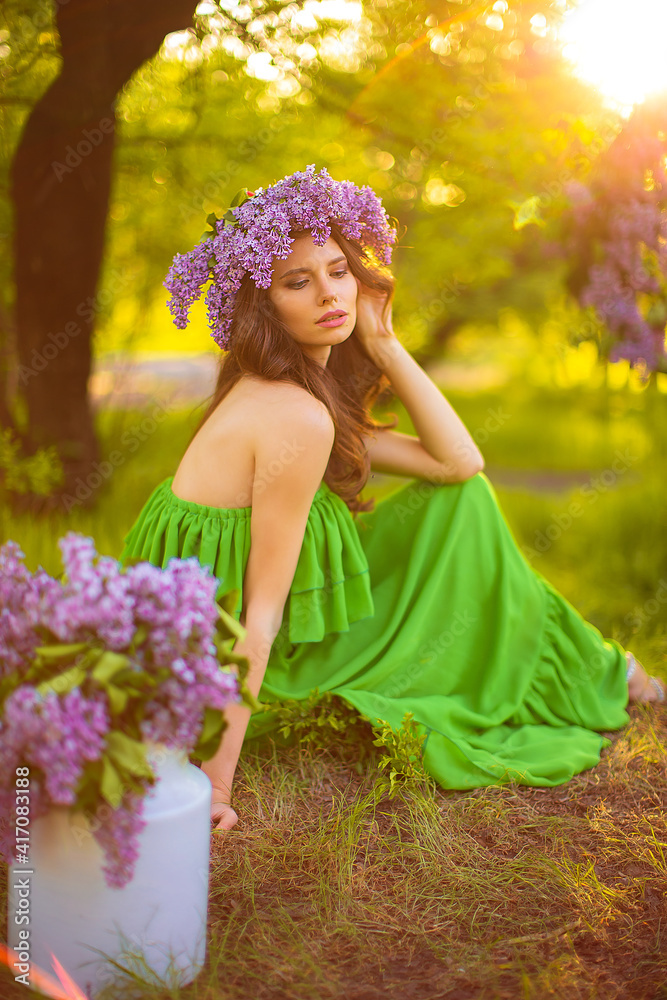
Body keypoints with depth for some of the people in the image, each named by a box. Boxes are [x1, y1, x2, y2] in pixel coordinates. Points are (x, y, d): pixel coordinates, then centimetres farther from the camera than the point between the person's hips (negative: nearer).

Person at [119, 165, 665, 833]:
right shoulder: (296, 417, -26)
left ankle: (589, 665, 27)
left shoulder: (320, 392, 3)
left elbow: (459, 461, 1)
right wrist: (216, 779, -24)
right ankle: (587, 680, 29)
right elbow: (259, 614, -27)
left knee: (461, 501, 9)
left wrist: (383, 342, -3)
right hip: (231, 682, -8)